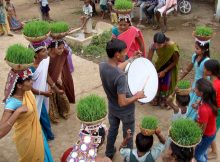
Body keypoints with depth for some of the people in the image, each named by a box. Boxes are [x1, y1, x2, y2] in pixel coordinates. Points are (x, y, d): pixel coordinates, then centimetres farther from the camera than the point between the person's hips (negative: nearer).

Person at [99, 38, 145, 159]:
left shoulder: (102, 66, -17)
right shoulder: (120, 76, -39)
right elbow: (122, 102, -35)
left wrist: (132, 58, 12)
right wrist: (137, 96, -18)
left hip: (112, 108, 6)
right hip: (125, 111, -6)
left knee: (112, 130, 30)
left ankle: (109, 153, 51)